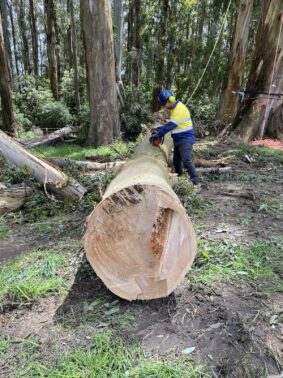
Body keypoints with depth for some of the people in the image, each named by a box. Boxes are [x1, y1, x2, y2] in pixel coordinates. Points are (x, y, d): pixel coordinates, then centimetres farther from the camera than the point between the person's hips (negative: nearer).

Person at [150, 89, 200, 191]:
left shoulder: (180, 109, -20)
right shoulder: (174, 109, 12)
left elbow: (171, 125, -27)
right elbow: (171, 124, 19)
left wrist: (157, 135, -26)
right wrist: (160, 129, 5)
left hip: (186, 139, -10)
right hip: (179, 140, 10)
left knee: (186, 161, -16)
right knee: (176, 161, 13)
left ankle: (196, 183, -12)